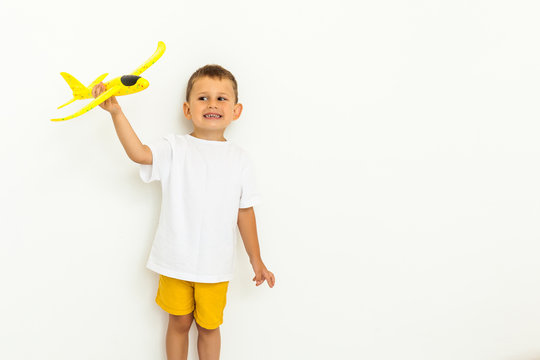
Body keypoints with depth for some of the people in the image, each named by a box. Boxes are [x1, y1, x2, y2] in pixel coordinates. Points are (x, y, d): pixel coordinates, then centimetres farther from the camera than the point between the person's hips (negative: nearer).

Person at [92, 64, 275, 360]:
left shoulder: (240, 160, 0)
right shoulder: (175, 148, -4)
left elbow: (245, 212, 5)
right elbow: (139, 153, -23)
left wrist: (256, 260, 9)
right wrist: (115, 112, -33)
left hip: (216, 265, 1)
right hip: (176, 260, 0)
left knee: (209, 326, 16)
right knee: (179, 323, 17)